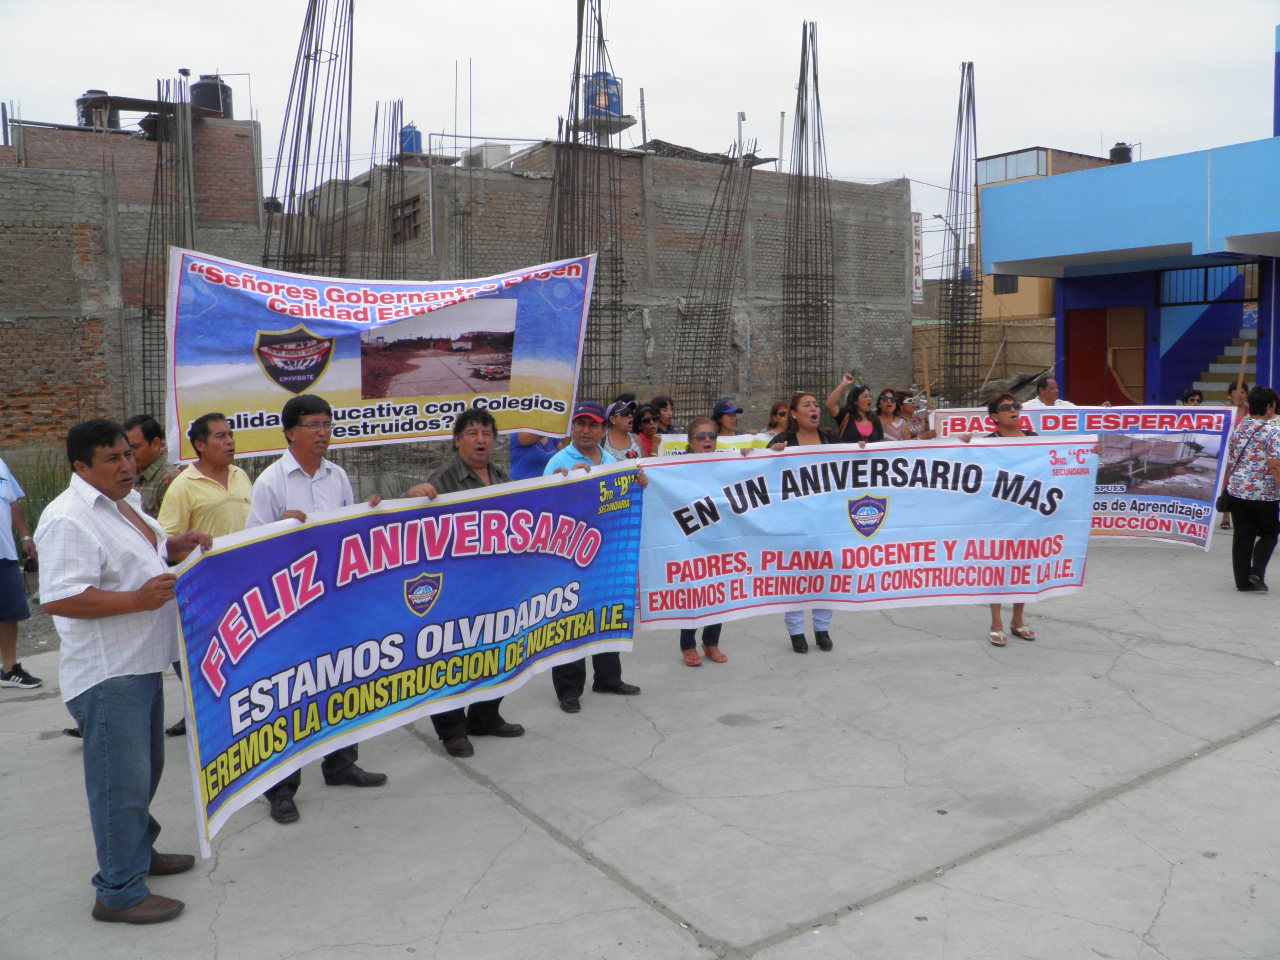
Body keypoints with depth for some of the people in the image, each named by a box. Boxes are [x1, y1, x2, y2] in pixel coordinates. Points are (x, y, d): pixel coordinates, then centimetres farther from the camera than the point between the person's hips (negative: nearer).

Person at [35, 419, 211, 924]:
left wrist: (175, 545, 7)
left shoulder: (123, 502, 10)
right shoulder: (68, 519, -20)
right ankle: (119, 892, 12)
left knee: (145, 769, 23)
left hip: (141, 662, 10)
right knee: (121, 780, -1)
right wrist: (138, 599, -30)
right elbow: (59, 599, -27)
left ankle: (139, 850, 40)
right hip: (107, 673, -10)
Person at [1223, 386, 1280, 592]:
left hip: (1237, 490, 5)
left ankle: (1242, 580, 10)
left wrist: (1227, 487, 21)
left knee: (1242, 536, 8)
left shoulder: (1238, 428, 8)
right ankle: (1257, 572, -3)